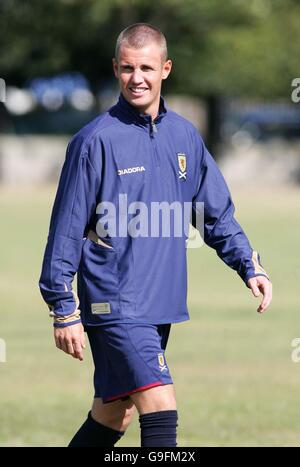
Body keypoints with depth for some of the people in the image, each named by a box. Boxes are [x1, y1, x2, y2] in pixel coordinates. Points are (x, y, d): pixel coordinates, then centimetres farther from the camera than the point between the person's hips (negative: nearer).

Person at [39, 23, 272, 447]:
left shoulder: (185, 136, 8)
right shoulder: (96, 140, -9)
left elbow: (217, 213, 18)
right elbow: (66, 228, -6)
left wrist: (250, 267, 5)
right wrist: (63, 310, -8)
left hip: (161, 307, 6)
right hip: (114, 307, -6)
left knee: (114, 413, 14)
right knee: (160, 408, -17)